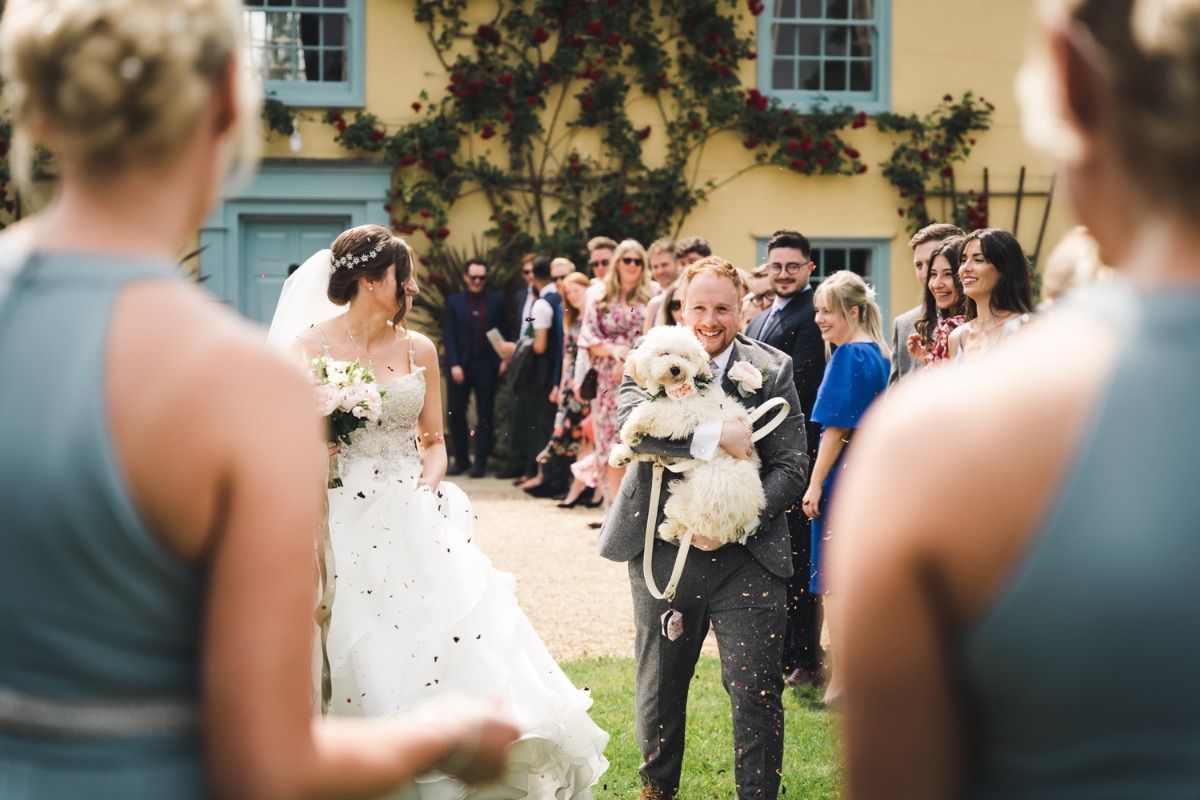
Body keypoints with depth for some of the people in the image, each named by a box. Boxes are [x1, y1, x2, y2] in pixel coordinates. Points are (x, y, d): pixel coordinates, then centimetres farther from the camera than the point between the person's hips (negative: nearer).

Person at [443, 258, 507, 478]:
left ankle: (480, 462, 6)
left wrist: (503, 360, -6)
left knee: (484, 415, 2)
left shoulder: (496, 301, 6)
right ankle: (461, 459, 12)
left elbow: (504, 333, 5)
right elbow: (448, 335, 2)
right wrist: (454, 364, -8)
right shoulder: (455, 301, 6)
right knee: (456, 412, 0)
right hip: (461, 365, 1)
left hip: (486, 365, -1)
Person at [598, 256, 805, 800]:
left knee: (756, 690, -4)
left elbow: (791, 466, -4)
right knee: (659, 686, 16)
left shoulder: (772, 371, 1)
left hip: (746, 557, -1)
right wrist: (715, 435, -26)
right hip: (663, 551, 1)